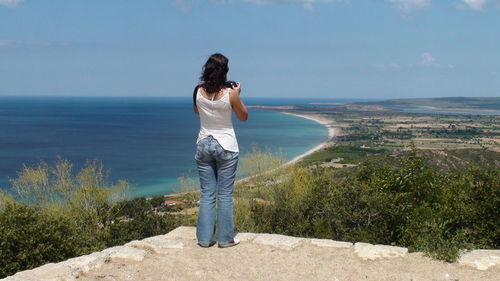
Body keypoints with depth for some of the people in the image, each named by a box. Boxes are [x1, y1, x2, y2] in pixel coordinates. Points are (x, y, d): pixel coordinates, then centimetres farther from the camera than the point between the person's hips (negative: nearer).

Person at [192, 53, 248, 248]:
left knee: (206, 194, 9)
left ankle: (205, 238, 13)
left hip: (203, 145, 3)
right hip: (226, 146, -3)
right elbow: (243, 117, 0)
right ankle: (225, 238, 10)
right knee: (225, 194, 5)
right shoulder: (230, 94, -15)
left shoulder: (198, 91, -6)